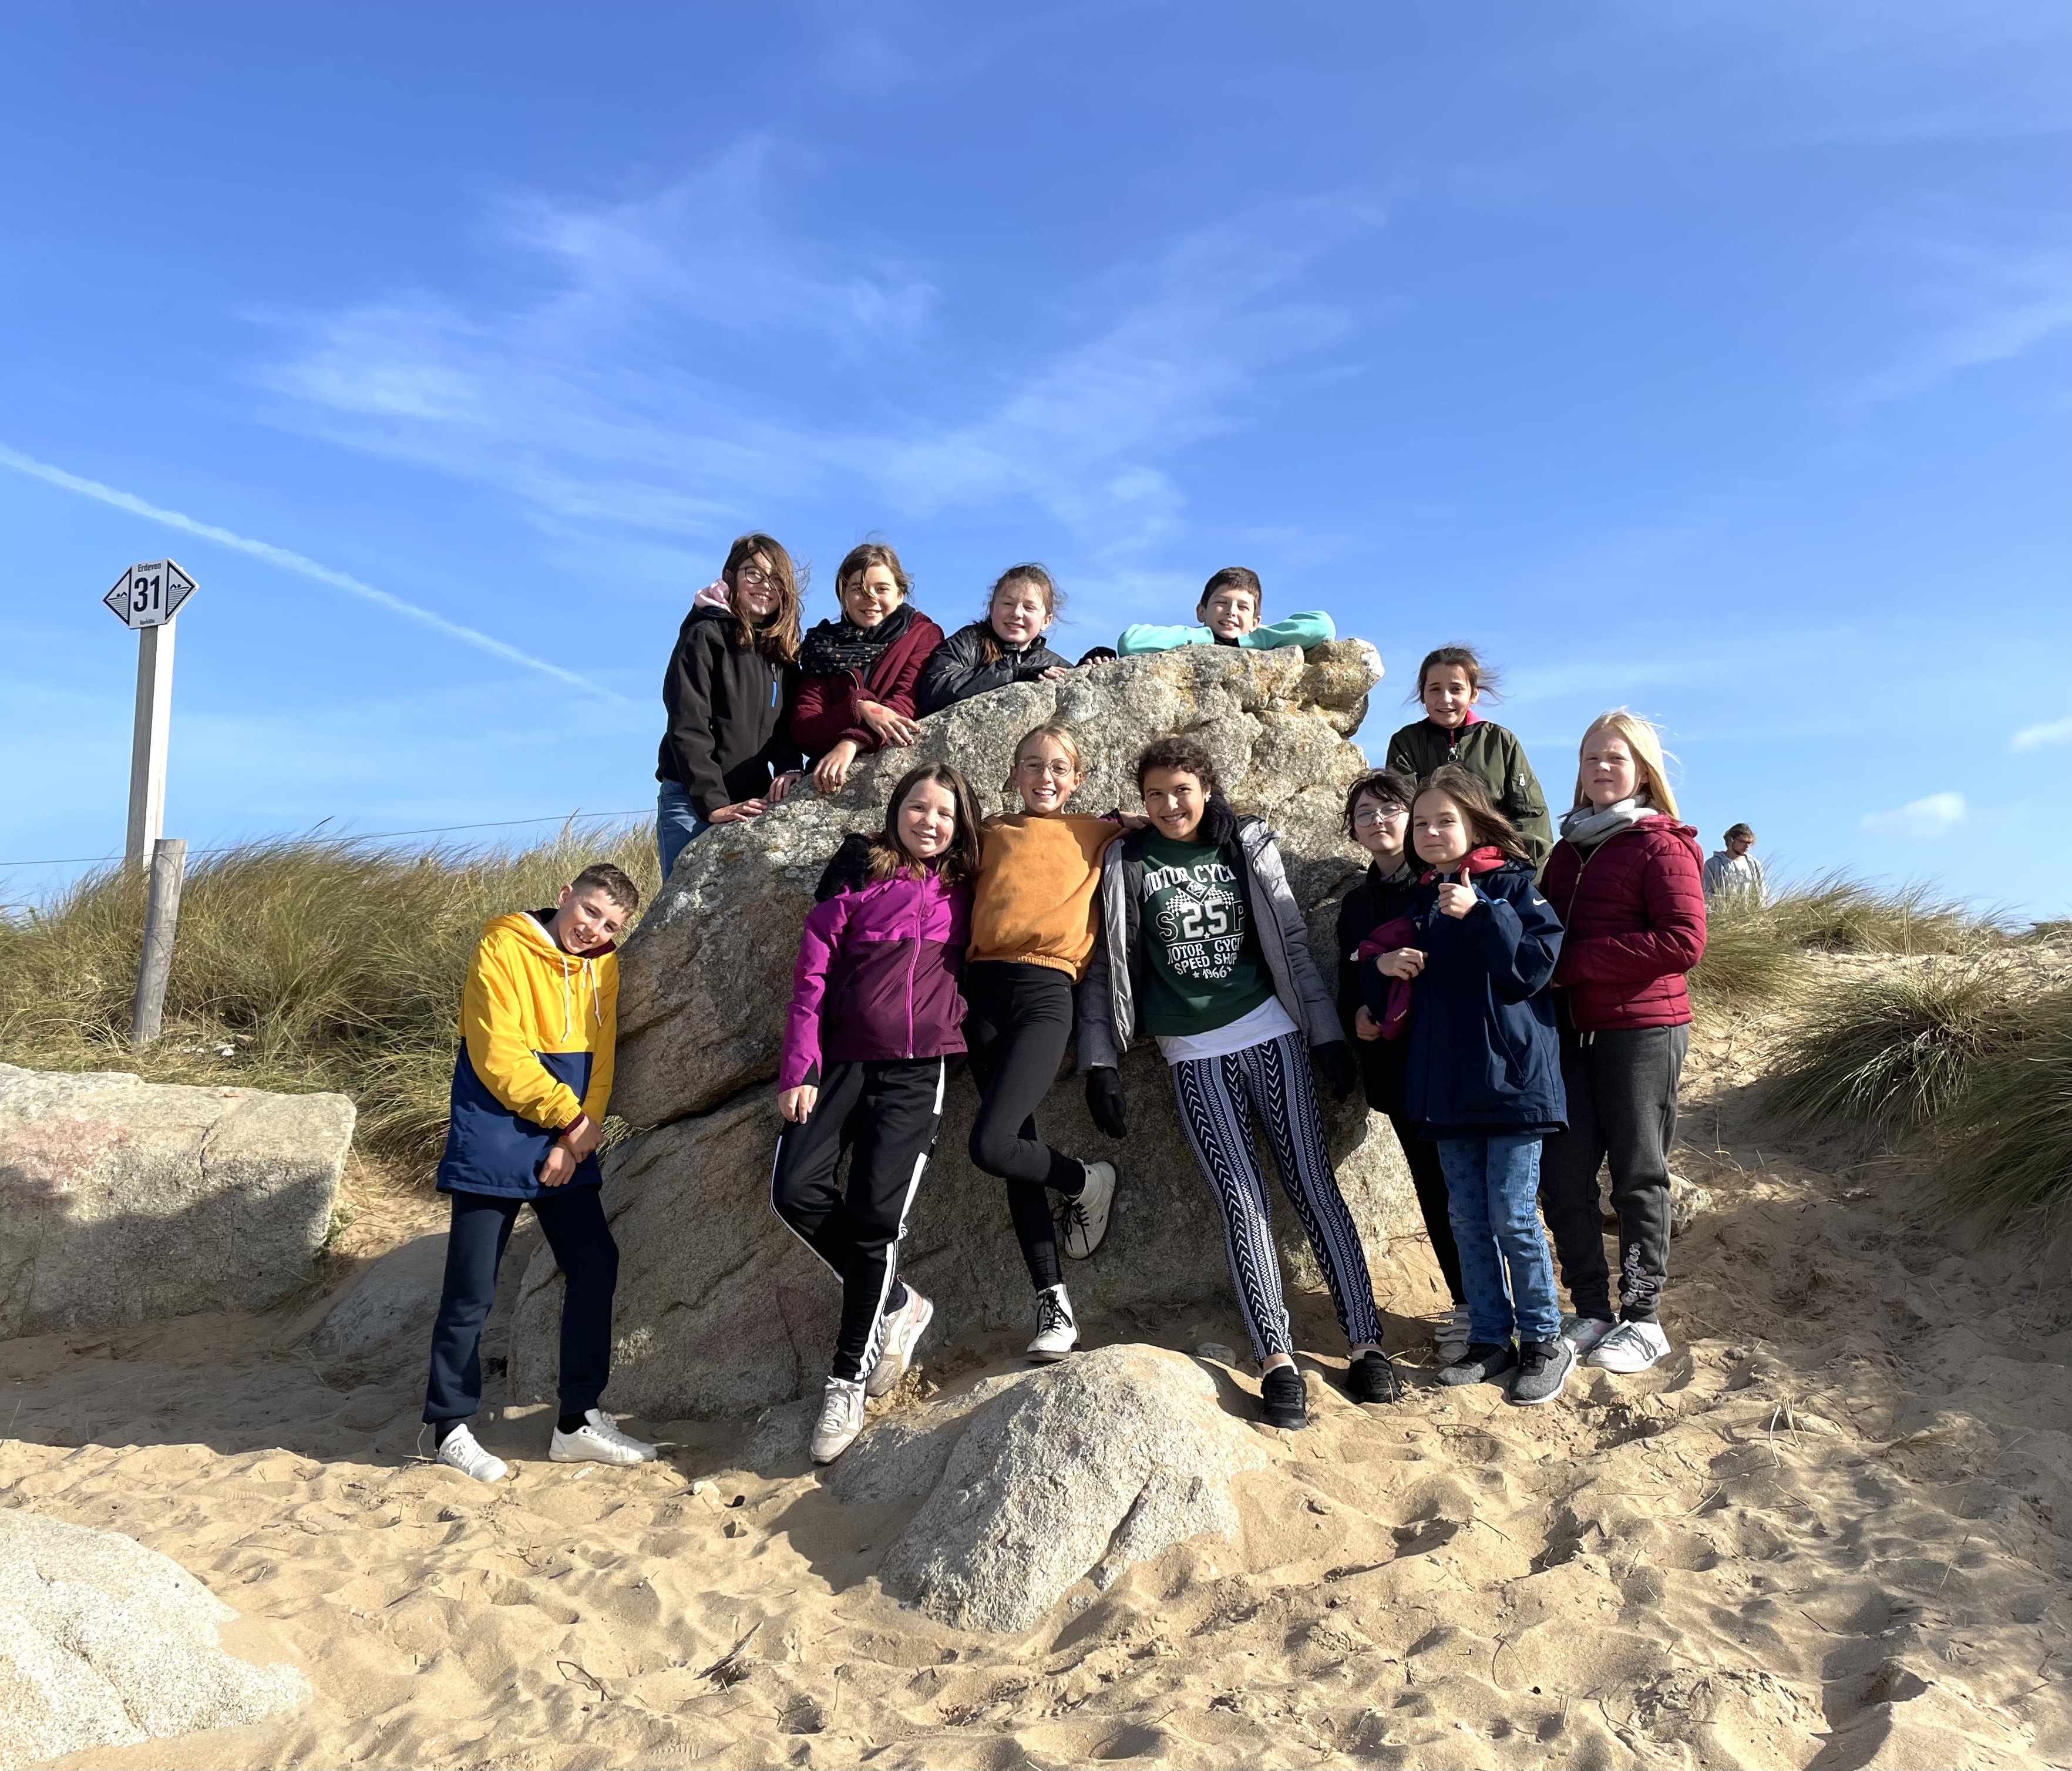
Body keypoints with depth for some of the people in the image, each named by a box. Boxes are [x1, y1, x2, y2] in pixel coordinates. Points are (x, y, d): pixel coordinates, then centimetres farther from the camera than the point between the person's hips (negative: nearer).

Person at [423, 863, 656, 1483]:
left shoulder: (603, 966, 5)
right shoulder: (503, 949, -13)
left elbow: (600, 1062, 4)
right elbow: (500, 1058, -17)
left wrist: (579, 1138, -8)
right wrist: (570, 1116, -11)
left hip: (567, 1149, 6)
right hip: (494, 1147, -6)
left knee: (596, 1267, 4)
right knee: (471, 1292, 1)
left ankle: (577, 1421, 16)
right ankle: (451, 1429, 18)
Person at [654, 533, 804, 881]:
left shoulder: (784, 652, 14)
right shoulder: (705, 637, -3)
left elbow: (785, 728, 10)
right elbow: (688, 729, -11)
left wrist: (789, 769, -13)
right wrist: (715, 804, -19)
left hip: (752, 804, 5)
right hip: (693, 803, -5)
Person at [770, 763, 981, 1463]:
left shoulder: (963, 892, 11)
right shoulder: (857, 882, 7)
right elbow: (813, 978, 3)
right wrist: (799, 1070, -7)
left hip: (917, 1071, -1)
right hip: (841, 1063, 1)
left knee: (876, 1216, -9)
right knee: (796, 1189, -16)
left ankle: (849, 1380, 7)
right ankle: (896, 1305, 7)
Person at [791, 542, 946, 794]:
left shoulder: (923, 634, 11)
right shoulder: (822, 647, 15)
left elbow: (906, 703, -7)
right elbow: (802, 731, 2)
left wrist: (851, 743, -24)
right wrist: (860, 708, -16)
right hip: (831, 775, 1)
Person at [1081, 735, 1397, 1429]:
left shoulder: (1248, 848, 6)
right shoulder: (1127, 864, 3)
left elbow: (1291, 947, 7)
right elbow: (1104, 967, 4)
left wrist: (1329, 1034, 4)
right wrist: (1101, 1063, -2)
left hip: (1271, 1035, 1)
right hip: (1195, 1056, -1)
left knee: (1313, 1185, -1)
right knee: (1241, 1198, -6)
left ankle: (1366, 1343, 5)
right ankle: (1277, 1359, -2)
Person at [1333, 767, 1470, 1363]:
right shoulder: (1355, 905, 16)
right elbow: (1348, 986, 20)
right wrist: (1356, 1018, 0)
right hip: (1396, 1066, 5)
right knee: (1433, 1187, 10)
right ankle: (1465, 1304, 22)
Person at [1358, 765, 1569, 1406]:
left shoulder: (1510, 885, -3)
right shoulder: (1419, 902, 13)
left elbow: (1537, 962, -17)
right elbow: (1384, 997, 17)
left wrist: (1480, 917, -22)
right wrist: (1382, 966, -3)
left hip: (1510, 1078, -6)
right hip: (1445, 1085, 6)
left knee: (1513, 1216, -2)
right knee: (1467, 1219, 11)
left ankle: (1545, 1342, 15)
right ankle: (1490, 1339, 23)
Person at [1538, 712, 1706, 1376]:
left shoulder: (1661, 844, -5)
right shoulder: (1566, 850, 15)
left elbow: (1683, 940, -16)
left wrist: (1574, 961, -18)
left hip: (1642, 1030, -6)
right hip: (1571, 1033, 6)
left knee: (1638, 1177, 4)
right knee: (1563, 1175, 5)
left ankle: (1643, 1318, 16)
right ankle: (1592, 1312, 18)